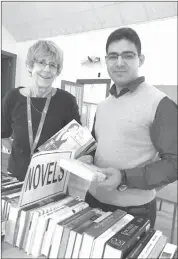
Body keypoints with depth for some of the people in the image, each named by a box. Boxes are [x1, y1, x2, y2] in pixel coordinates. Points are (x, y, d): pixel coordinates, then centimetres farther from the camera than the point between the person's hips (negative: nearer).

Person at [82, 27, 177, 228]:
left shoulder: (160, 104, -15)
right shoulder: (102, 106, 6)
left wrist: (125, 178, -24)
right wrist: (88, 158, -4)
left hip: (134, 210, -6)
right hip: (94, 200, 7)